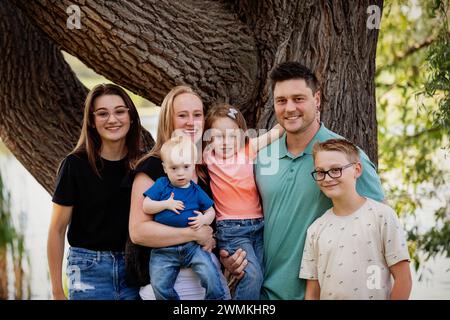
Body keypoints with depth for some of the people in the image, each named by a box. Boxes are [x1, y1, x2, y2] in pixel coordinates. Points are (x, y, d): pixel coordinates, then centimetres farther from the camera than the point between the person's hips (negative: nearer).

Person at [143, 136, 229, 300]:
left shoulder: (196, 191, 5)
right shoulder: (161, 185, 2)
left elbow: (210, 211, 15)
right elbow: (146, 207, 0)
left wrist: (204, 219, -7)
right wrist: (166, 204, -13)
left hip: (192, 245, 1)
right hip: (163, 249, -1)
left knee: (212, 277, -15)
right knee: (160, 286, -13)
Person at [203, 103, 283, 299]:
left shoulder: (248, 150, 2)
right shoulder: (208, 157, -1)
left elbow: (278, 130, 0)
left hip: (257, 225, 4)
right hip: (231, 229, -3)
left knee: (258, 279, 1)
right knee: (252, 274, -21)